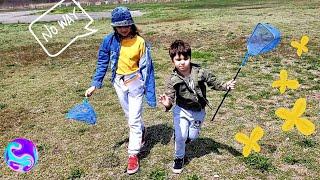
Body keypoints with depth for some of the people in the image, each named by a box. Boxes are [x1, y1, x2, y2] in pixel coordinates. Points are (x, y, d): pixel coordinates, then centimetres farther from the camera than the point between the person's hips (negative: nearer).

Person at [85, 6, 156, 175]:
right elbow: (102, 63, 1)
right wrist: (95, 84, -6)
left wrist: (150, 94, -12)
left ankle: (133, 154, 10)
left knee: (134, 119, -2)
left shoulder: (140, 42, -15)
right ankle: (140, 133, 49)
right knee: (130, 115, 21)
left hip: (135, 82, -4)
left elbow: (147, 68, -11)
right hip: (119, 82, 4)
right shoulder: (109, 41, -8)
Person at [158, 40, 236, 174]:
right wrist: (167, 104, -50)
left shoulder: (200, 73, -17)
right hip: (182, 110, -2)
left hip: (198, 112, 2)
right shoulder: (173, 80, -20)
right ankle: (179, 157, 24)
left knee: (192, 136, 14)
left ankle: (185, 137, 52)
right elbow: (170, 96, -27)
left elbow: (214, 83, -5)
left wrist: (226, 86, -20)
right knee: (180, 136, -5)